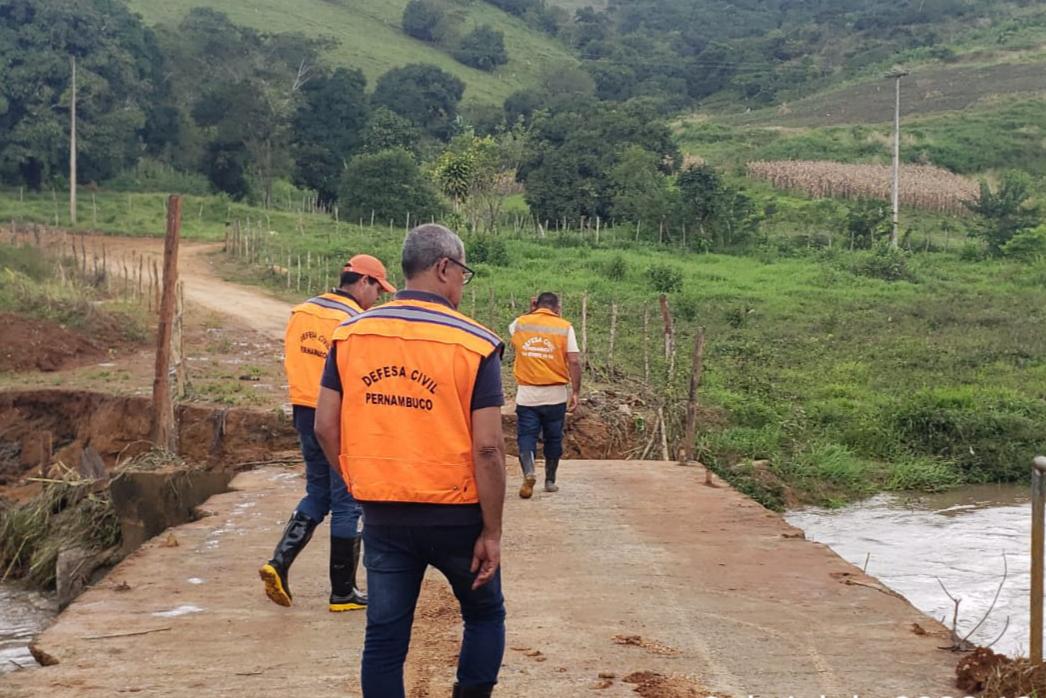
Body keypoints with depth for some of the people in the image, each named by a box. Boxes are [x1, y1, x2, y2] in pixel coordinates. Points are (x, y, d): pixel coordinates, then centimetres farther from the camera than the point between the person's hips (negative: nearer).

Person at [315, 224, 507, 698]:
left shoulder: (351, 334, 0)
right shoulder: (474, 343, -11)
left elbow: (325, 427, 1)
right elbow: (488, 448, -14)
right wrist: (492, 532, -6)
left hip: (383, 514, 3)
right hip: (454, 514, -3)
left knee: (385, 635, 10)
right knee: (484, 615, 20)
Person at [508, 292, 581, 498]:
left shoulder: (520, 323, 3)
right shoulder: (564, 327, -3)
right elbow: (574, 361, -8)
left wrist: (531, 312, 27)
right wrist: (575, 392, -3)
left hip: (527, 394, 0)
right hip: (555, 394, 0)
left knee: (526, 436, 2)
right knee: (553, 438, 14)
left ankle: (529, 472, -22)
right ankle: (550, 481, 22)